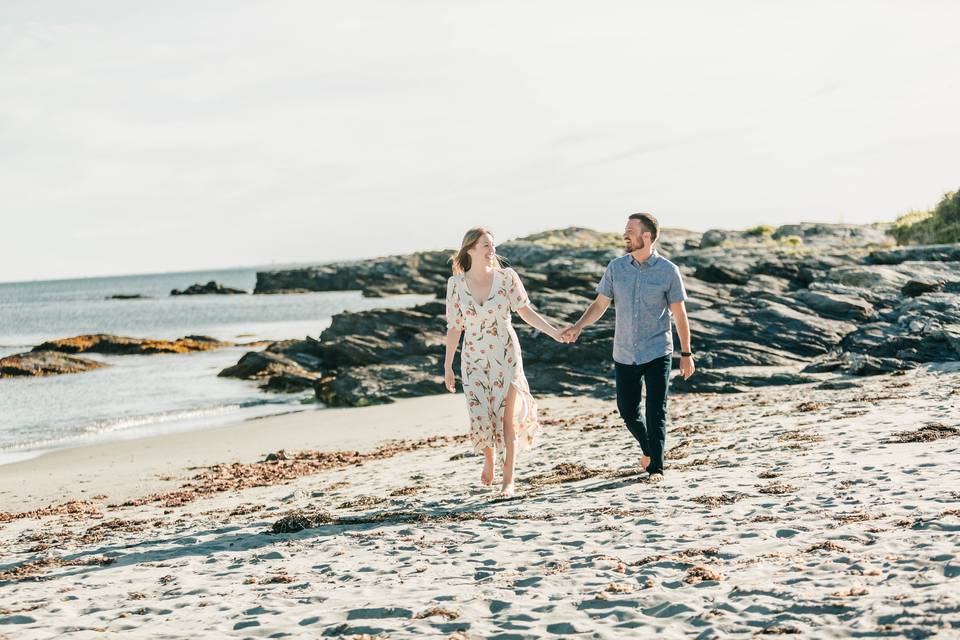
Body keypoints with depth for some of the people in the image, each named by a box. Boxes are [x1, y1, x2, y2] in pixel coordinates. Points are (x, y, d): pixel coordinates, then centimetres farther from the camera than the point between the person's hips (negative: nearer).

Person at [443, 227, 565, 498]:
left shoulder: (506, 277, -7)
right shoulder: (456, 283, -4)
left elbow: (525, 310, -4)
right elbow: (454, 326, 2)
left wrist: (555, 332, -15)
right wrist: (447, 366, 4)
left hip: (506, 355, 0)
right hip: (474, 360, 1)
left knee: (507, 417, -3)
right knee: (481, 418, -6)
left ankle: (509, 480, 8)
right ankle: (489, 459, 27)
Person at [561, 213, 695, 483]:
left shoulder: (668, 271, -7)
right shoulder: (616, 267, 1)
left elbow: (679, 314, -1)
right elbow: (600, 304, 6)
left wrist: (686, 353, 0)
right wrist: (578, 326, -11)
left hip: (657, 352, -4)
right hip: (625, 354, 4)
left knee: (656, 412, -8)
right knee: (627, 410, 10)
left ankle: (655, 467, -1)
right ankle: (648, 449, 36)